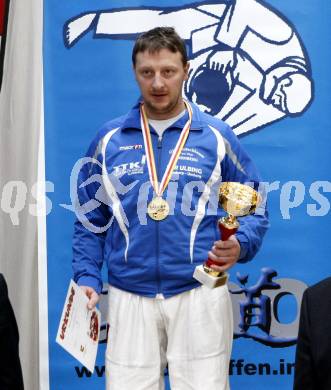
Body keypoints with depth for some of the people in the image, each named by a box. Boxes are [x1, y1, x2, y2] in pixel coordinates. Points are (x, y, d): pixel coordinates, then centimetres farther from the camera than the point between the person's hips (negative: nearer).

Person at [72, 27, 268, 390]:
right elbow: (90, 218, 11)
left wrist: (240, 245, -12)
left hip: (199, 294, -1)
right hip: (129, 298, 1)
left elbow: (253, 208, 8)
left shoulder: (216, 136, 4)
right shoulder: (110, 138, 7)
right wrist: (87, 278, 0)